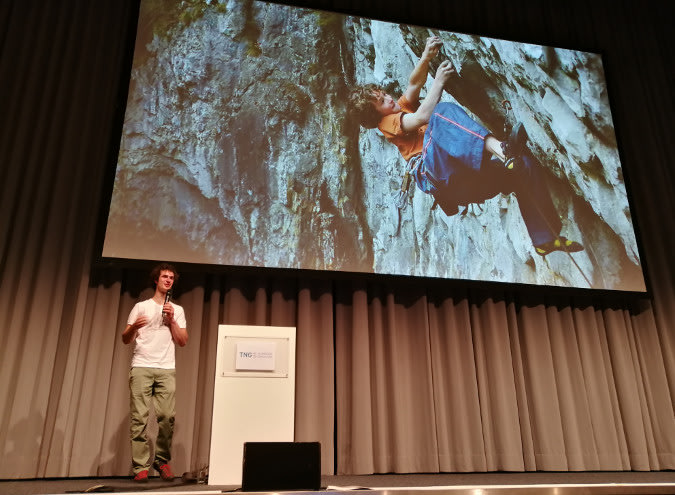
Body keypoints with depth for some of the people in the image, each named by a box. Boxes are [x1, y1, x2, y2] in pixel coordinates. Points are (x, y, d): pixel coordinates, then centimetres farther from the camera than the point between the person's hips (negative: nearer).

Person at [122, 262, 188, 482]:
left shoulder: (177, 310, 18)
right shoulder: (141, 306, 14)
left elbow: (183, 341, 9)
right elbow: (125, 339, 10)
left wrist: (171, 320, -2)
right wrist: (134, 327, -11)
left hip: (166, 369, 1)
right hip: (141, 367, -1)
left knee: (167, 416, -7)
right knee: (139, 416, -6)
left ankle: (162, 460, 8)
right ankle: (141, 466, -1)